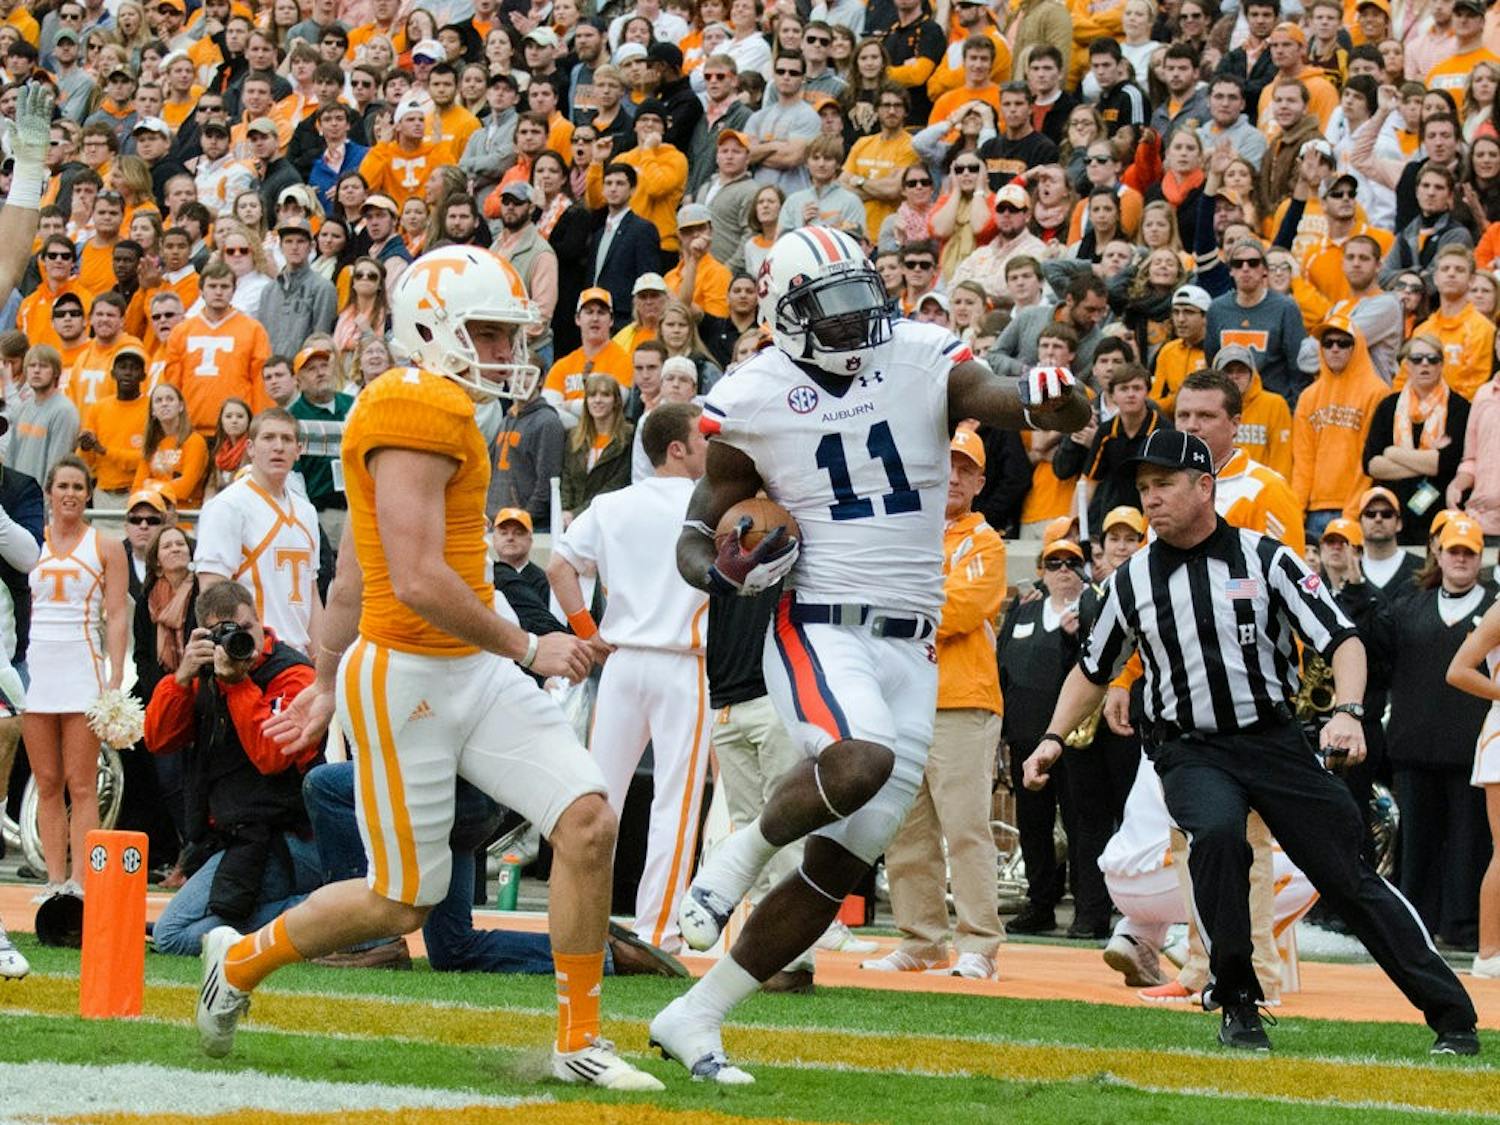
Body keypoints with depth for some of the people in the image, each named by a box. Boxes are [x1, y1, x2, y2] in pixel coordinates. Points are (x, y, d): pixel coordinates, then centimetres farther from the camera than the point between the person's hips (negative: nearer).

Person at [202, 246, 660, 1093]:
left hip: (473, 673, 9)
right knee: (404, 900, 2)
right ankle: (242, 959, 27)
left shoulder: (437, 414, 14)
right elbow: (416, 582, -24)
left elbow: (350, 578, 21)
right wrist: (529, 649, -15)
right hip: (406, 677, -9)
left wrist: (326, 684, 29)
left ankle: (581, 1041, 5)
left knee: (589, 822, -3)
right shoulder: (418, 414, -17)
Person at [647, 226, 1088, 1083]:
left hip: (910, 649, 3)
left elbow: (1004, 400, -12)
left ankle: (694, 1018, 14)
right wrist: (724, 570, -17)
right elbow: (696, 538, 6)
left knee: (837, 869, 3)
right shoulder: (751, 402, -2)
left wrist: (1051, 405, -37)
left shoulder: (926, 362, 0)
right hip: (817, 626, -3)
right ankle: (744, 853, -9)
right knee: (861, 760, -36)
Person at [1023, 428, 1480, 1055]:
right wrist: (1054, 738, 9)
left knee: (1348, 874, -3)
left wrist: (1347, 712, -25)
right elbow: (1095, 670, 21)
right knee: (1217, 832, -32)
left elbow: (1342, 641, -8)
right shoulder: (1132, 580, 6)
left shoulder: (1265, 559, -2)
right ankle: (1237, 1003, -20)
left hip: (1275, 740, -1)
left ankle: (1454, 1019, 3)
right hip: (1190, 752, 1)